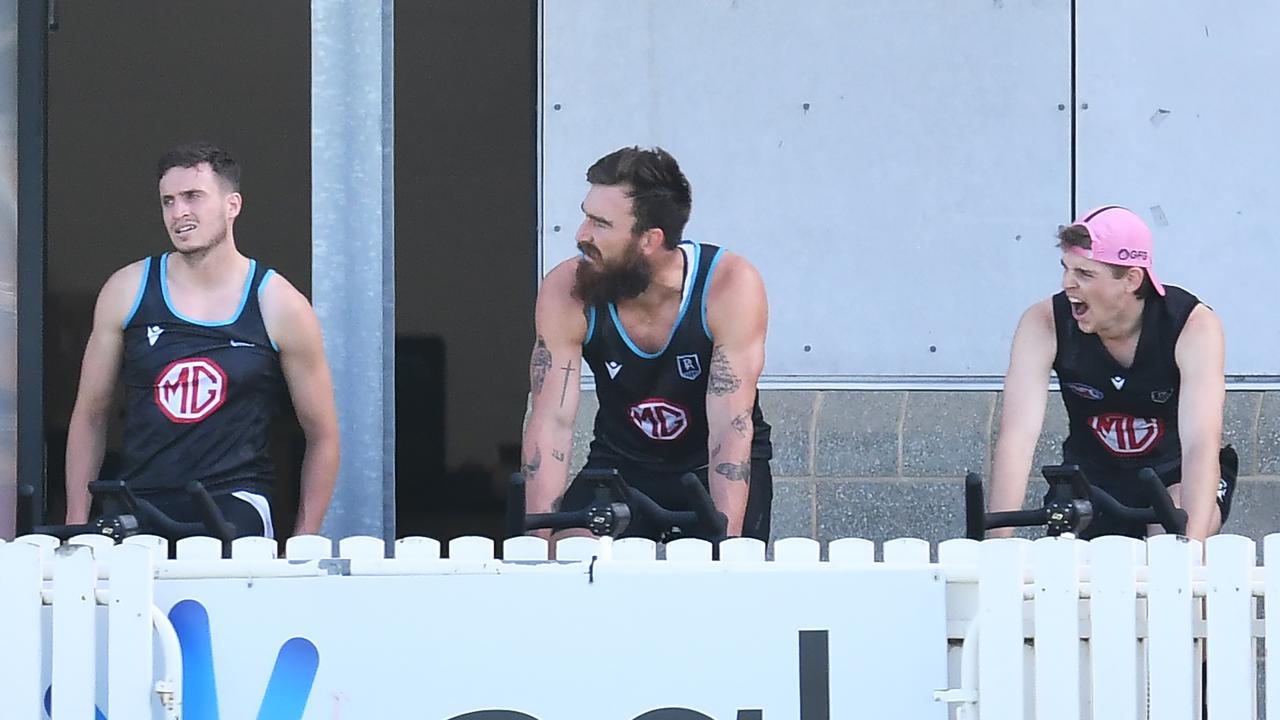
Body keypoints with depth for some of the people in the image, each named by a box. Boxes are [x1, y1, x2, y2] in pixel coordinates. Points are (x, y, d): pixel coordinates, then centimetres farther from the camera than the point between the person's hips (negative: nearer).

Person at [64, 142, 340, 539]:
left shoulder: (279, 306, 2)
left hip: (234, 506, -2)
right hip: (139, 507, 2)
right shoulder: (127, 291, 8)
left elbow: (322, 436, 8)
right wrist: (77, 522, 7)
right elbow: (89, 416, 15)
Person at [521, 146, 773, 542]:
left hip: (718, 469, -2)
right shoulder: (565, 292, -19)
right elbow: (551, 423, -21)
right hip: (621, 462, 2)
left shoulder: (730, 286, -26)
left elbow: (731, 429, -29)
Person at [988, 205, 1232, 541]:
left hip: (1175, 474, -3)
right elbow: (1016, 437, -28)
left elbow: (1201, 446, -35)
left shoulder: (1194, 326, -25)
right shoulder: (1043, 324, -20)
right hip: (1092, 475, 3)